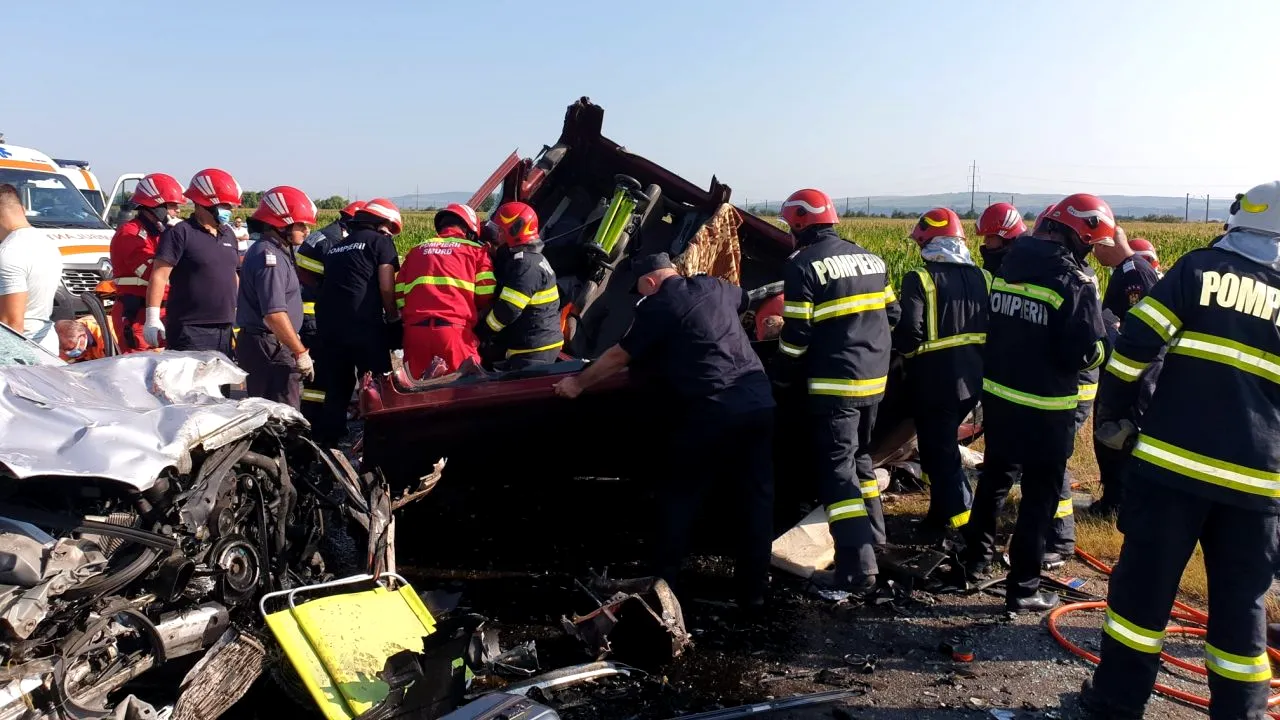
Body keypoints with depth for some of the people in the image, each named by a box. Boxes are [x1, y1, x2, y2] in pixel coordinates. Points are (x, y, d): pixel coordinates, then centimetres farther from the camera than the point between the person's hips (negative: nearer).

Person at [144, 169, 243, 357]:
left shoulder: (228, 235, 16)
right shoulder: (181, 233, -7)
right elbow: (159, 275, -13)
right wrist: (153, 317, -19)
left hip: (224, 328, 8)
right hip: (190, 330, -7)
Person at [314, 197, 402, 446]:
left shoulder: (335, 247, 23)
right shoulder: (381, 241, 2)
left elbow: (328, 284, 23)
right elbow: (386, 287, -7)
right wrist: (393, 317, 6)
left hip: (329, 325, 7)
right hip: (364, 325, -6)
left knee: (336, 388, 15)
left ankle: (326, 441, 19)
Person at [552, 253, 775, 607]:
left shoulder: (657, 307, 0)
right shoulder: (715, 286, 18)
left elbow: (620, 356, 5)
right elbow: (744, 299, 41)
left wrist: (578, 382, 17)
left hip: (711, 409, -6)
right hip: (758, 399, 6)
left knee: (680, 494, 10)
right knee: (756, 495, 11)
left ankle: (663, 582, 16)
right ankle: (753, 589, 17)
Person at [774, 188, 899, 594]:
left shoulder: (803, 265, -11)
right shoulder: (870, 259, 11)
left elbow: (796, 335, -14)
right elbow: (892, 314, 17)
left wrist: (782, 378, 0)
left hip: (835, 383, -7)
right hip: (874, 379, 8)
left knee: (837, 471, -4)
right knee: (859, 458, 23)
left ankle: (857, 568, -6)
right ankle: (871, 536, 32)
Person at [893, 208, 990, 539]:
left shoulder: (919, 279, -13)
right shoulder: (982, 277, 6)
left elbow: (909, 332, -19)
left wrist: (902, 348, 1)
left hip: (935, 380, -7)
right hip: (973, 378, 7)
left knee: (938, 450, 7)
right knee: (944, 441, 25)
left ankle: (959, 517, 12)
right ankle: (943, 511, 35)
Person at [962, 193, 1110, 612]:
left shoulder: (1007, 267, 4)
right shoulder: (1073, 282, -19)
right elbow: (1086, 354, -18)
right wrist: (1109, 339, 1)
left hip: (996, 395, 7)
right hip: (1044, 408, -7)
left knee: (995, 475, 24)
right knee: (1040, 495, 4)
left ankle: (977, 553, 38)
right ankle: (1022, 588, 10)